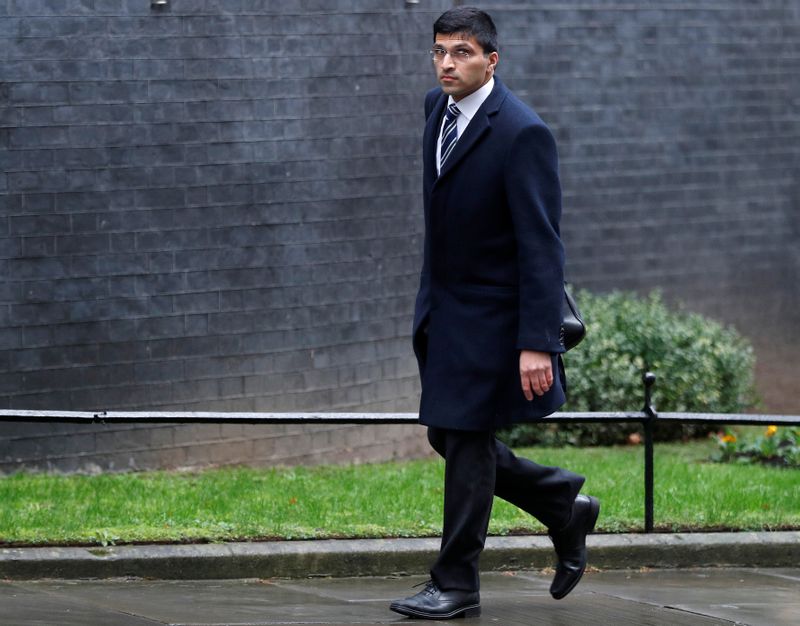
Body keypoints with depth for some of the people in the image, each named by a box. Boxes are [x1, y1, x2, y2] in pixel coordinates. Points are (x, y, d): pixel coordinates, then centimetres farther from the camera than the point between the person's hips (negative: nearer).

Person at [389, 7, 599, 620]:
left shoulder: (522, 134, -21)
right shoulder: (439, 107, 3)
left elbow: (543, 247, -23)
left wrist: (537, 343, -27)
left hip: (491, 313, -8)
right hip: (441, 309, 8)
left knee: (467, 439, -2)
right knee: (448, 437, 12)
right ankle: (565, 507, 29)